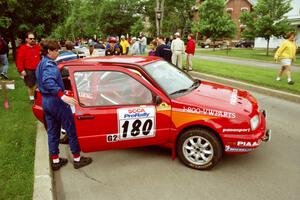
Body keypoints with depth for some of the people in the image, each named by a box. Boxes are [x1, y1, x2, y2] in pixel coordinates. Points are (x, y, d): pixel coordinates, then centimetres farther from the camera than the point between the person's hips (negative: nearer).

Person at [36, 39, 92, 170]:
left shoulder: (40, 64, 13)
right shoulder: (50, 64, -17)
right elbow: (48, 82, -34)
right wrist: (63, 96, -44)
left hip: (45, 102, 10)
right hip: (56, 101, -10)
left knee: (52, 132, 15)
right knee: (71, 130, 3)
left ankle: (55, 161, 25)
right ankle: (77, 159, 13)